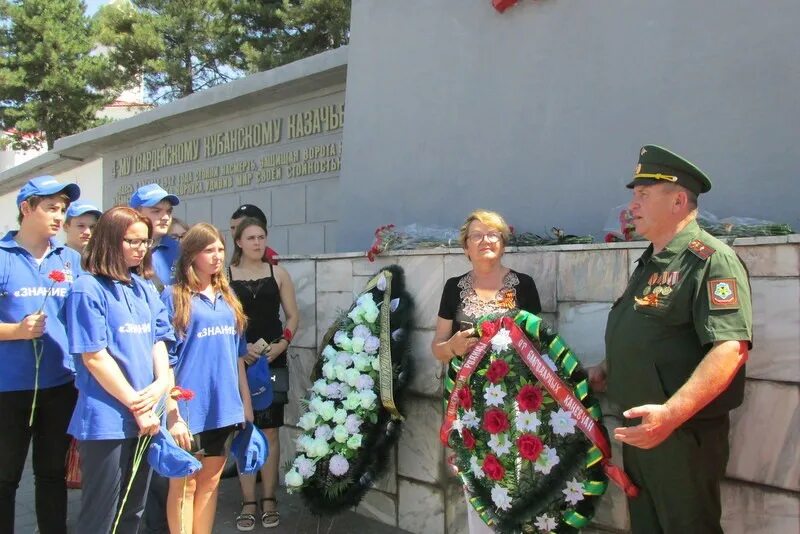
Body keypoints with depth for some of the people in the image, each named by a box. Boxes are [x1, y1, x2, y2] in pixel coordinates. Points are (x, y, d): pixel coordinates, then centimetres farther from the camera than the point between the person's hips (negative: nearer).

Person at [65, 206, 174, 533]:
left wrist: (162, 383, -9)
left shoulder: (144, 288, 11)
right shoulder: (89, 288, -10)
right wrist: (136, 404, -12)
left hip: (144, 419, 7)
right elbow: (93, 357, -14)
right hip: (106, 420, -7)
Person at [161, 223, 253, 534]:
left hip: (223, 407, 5)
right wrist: (172, 414, -15)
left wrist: (246, 403, 13)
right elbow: (164, 360, -10)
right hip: (188, 409, -5)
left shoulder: (228, 296, 10)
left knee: (210, 481, 14)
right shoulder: (174, 297, -7)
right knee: (184, 484, 6)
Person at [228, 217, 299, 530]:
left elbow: (293, 315, 6)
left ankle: (269, 499, 15)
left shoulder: (278, 274, 6)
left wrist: (281, 345, -9)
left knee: (269, 431, 5)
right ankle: (248, 502, 12)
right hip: (238, 361, -1)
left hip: (273, 360, 1)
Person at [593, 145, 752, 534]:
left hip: (683, 434, -9)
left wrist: (671, 413, -35)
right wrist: (606, 371, 13)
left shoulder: (711, 260, -17)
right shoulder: (651, 263, 14)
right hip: (639, 428, 9)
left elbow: (730, 347, -28)